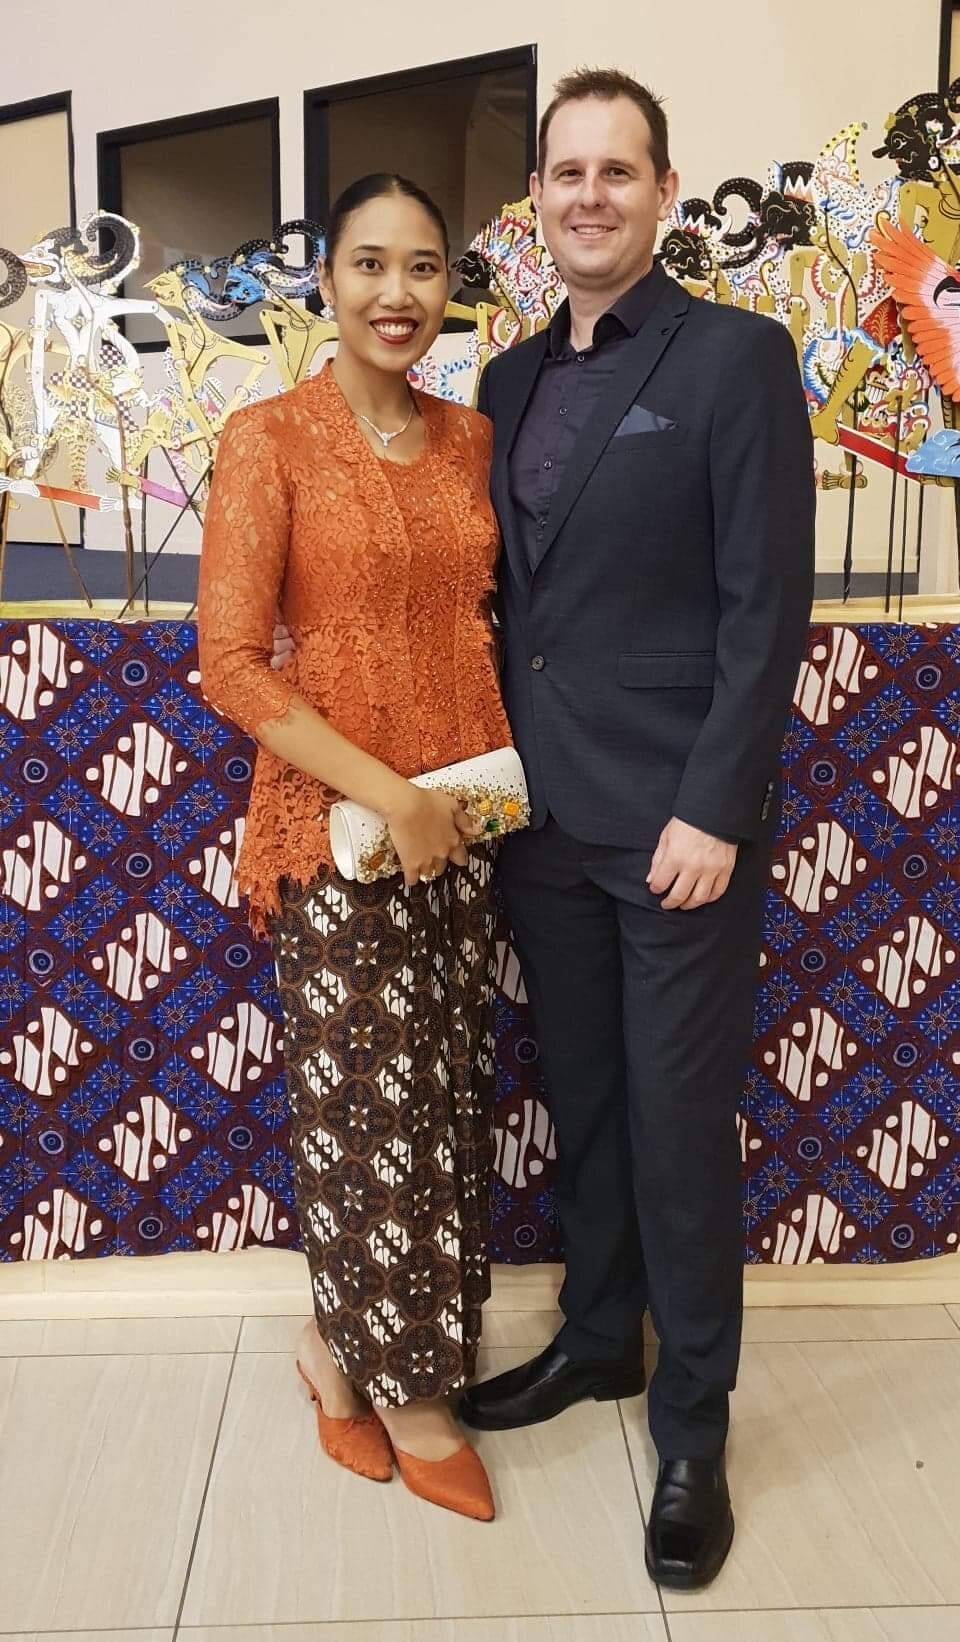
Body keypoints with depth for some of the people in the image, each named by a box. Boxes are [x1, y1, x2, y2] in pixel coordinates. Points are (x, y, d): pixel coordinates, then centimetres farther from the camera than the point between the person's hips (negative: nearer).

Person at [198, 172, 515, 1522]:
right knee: (367, 1109, 5)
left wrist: (502, 768, 3)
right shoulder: (270, 439, -8)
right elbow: (230, 663, -12)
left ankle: (344, 1343, 35)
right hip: (337, 825, -5)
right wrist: (389, 793, -16)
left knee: (446, 1100, 11)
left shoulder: (471, 438, 8)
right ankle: (406, 1396, 28)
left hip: (468, 819, 6)